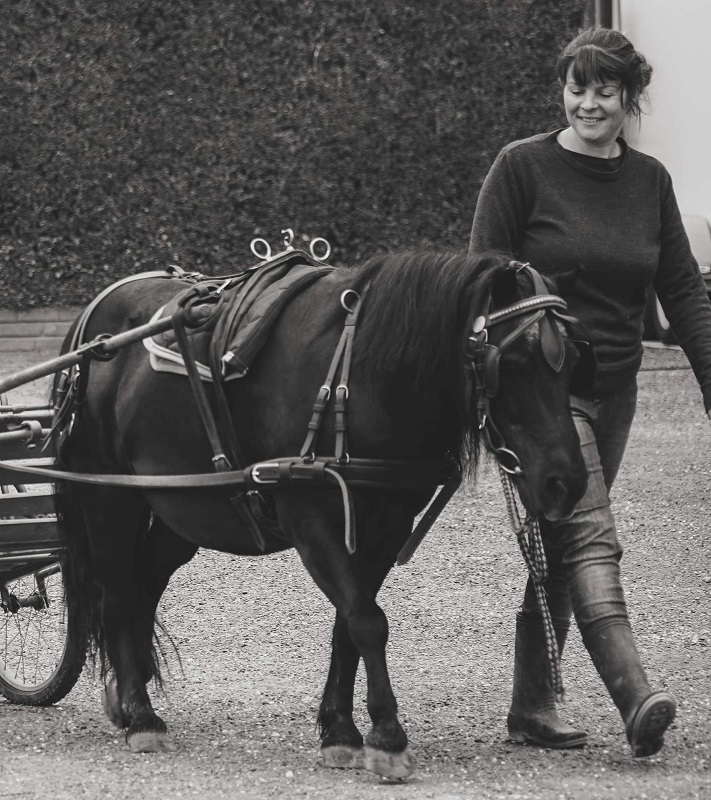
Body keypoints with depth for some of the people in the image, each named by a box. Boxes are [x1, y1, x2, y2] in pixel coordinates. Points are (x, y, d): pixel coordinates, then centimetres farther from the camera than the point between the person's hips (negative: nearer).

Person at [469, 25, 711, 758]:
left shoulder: (649, 181, 9)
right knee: (591, 538, -18)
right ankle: (636, 700, -30)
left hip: (613, 388, 6)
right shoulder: (522, 168, -5)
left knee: (559, 548, 12)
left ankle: (531, 707, 20)